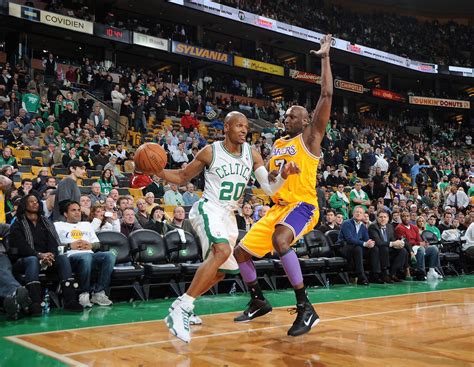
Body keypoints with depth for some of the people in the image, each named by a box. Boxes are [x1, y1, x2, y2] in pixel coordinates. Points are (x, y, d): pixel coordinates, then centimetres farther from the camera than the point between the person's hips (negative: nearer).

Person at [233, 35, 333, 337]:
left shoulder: (310, 137, -2)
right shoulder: (278, 145, 18)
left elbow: (327, 95, -10)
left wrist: (325, 58, -7)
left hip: (302, 205, -8)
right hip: (278, 207, 8)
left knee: (280, 239, -38)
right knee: (242, 252, 6)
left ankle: (306, 308, -31)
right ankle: (259, 302, 27)